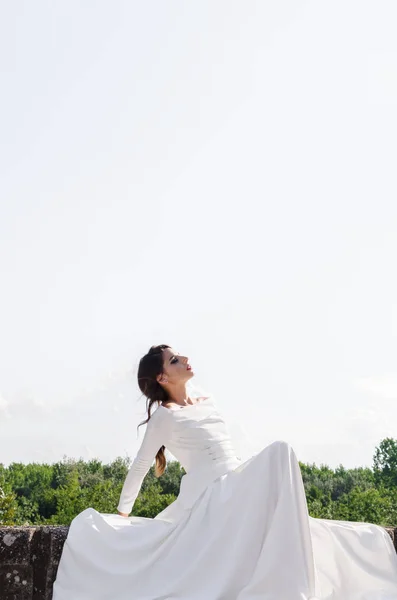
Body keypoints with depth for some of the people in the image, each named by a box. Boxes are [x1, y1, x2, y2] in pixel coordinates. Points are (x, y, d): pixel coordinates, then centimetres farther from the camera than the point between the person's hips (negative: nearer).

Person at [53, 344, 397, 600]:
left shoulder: (209, 403, 20)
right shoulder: (164, 416, -2)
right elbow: (140, 467, 4)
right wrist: (122, 513, 11)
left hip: (239, 493, 7)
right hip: (208, 497, -7)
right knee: (278, 452, -31)